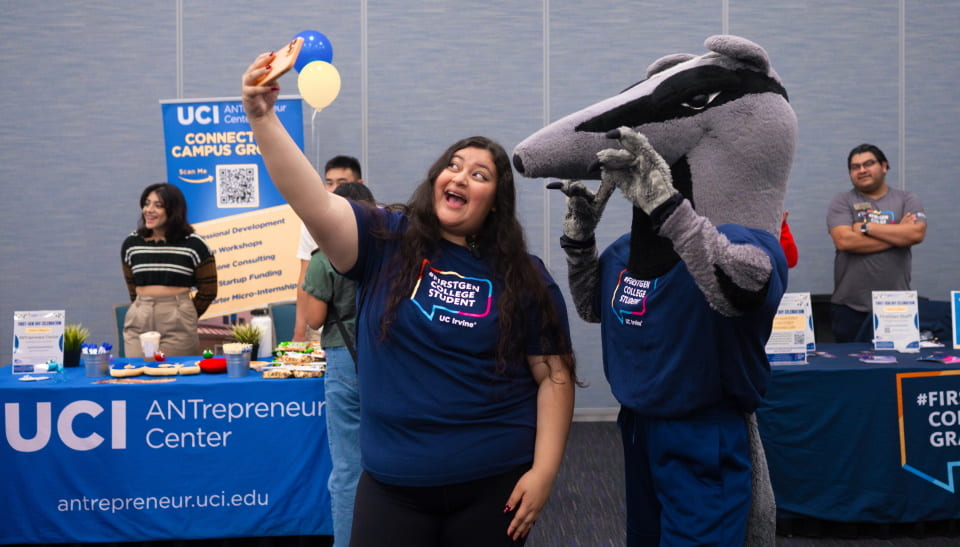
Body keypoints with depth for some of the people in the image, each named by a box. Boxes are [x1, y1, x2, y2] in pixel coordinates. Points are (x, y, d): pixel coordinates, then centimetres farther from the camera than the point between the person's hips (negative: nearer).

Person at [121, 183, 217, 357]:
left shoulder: (193, 244, -2)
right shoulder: (131, 243, 9)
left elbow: (208, 290, 3)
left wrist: (185, 316, 5)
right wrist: (145, 310, 14)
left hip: (177, 323, -3)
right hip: (139, 322, 3)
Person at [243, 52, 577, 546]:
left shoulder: (523, 277, -2)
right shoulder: (386, 241, -2)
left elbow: (555, 376, 0)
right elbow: (312, 203, -17)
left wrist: (543, 471, -7)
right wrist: (263, 118, -29)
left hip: (492, 484, 0)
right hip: (392, 484, 0)